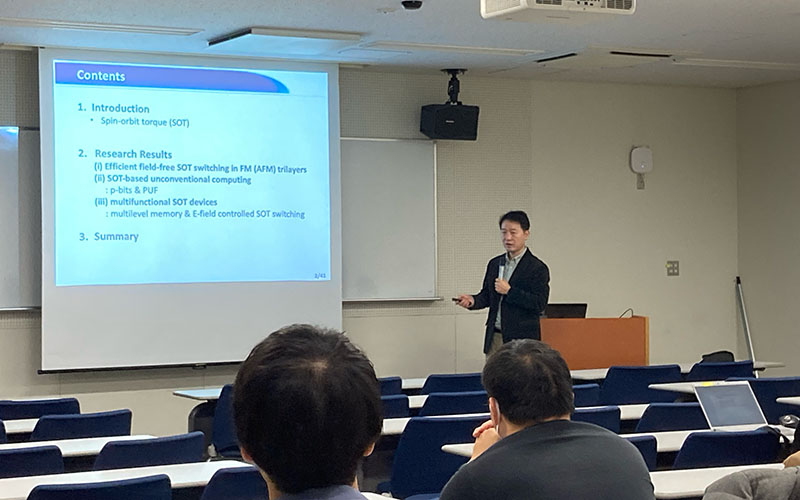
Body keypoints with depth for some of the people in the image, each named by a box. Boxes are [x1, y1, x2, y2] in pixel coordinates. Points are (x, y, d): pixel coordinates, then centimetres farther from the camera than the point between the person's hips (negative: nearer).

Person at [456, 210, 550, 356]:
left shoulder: (537, 268, -5)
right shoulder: (494, 264, 15)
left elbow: (539, 304, -13)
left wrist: (509, 291, -17)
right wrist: (472, 300, -3)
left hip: (521, 339, -5)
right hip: (494, 338, 6)